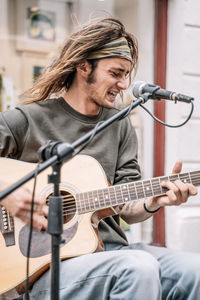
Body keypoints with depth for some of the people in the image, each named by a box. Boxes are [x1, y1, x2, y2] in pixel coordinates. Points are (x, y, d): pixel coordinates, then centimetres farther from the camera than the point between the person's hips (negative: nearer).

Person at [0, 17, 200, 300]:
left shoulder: (121, 127, 15)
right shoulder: (27, 120, -1)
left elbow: (125, 208, 10)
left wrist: (153, 202, -10)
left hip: (110, 249, 5)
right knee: (140, 268, -33)